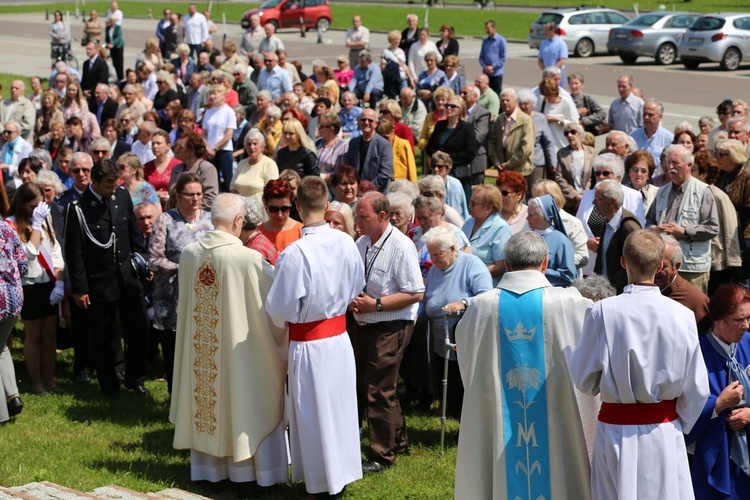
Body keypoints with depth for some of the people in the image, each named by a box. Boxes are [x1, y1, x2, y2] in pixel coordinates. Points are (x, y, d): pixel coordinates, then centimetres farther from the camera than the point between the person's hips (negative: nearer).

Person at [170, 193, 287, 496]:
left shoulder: (189, 253, -5)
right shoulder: (248, 258, -21)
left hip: (199, 345, 5)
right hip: (238, 346, -5)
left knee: (205, 401, 17)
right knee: (242, 402, 7)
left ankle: (207, 466, 27)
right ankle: (245, 476, 12)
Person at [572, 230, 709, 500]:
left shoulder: (602, 312, -15)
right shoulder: (682, 315, -10)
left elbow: (584, 380, -6)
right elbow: (697, 387, -3)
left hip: (616, 431, -1)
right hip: (665, 432, 1)